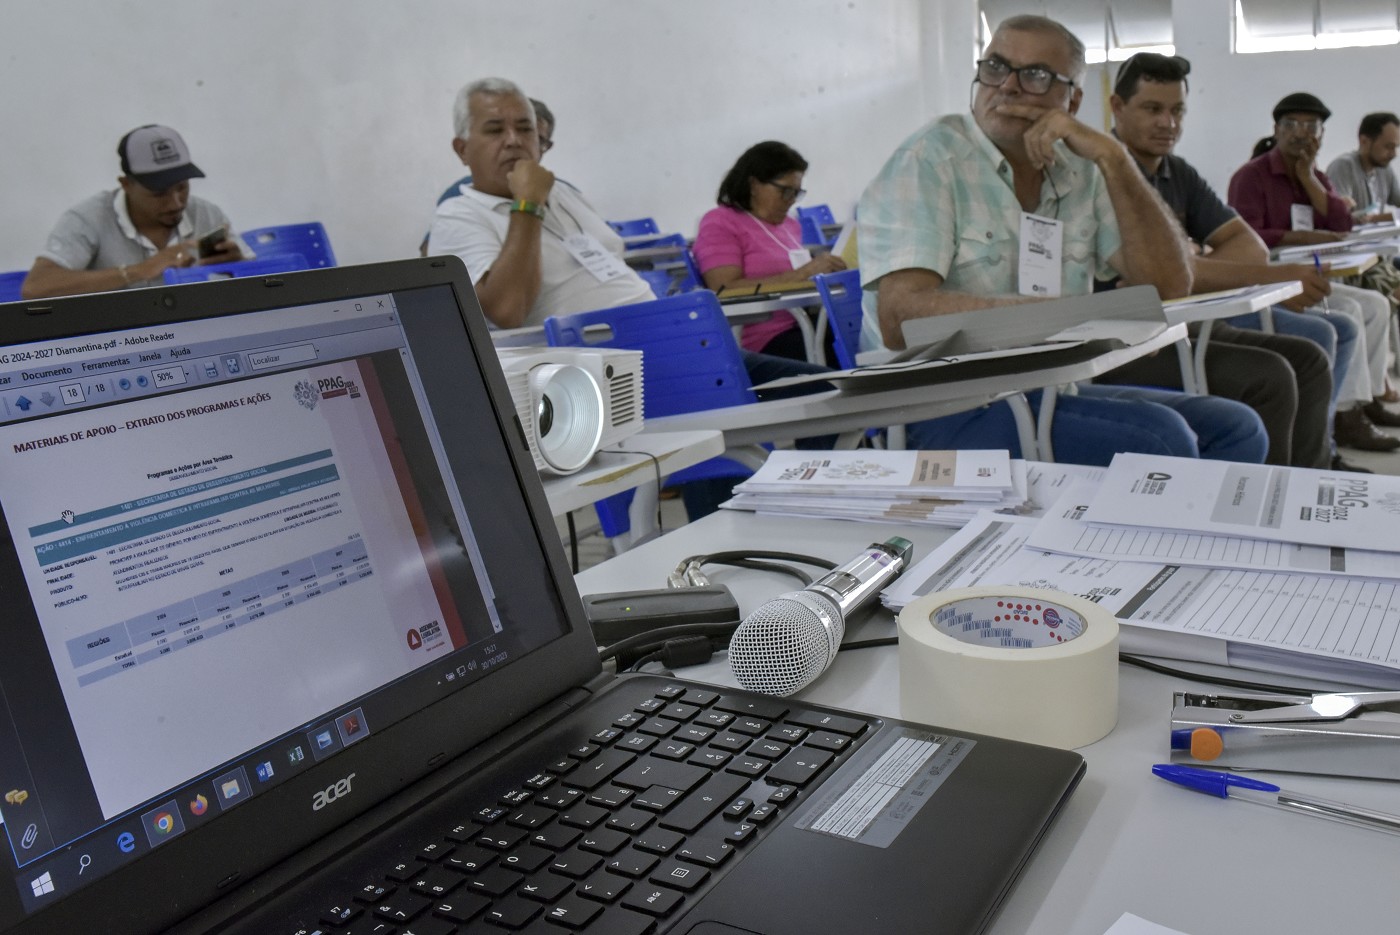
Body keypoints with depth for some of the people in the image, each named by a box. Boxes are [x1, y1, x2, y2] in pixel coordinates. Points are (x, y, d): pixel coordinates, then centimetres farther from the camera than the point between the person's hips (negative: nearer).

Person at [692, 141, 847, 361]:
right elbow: (727, 292, -14)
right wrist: (803, 273, -18)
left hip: (803, 326, 7)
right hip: (765, 339, -7)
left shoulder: (789, 224, 22)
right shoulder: (720, 224, 0)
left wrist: (824, 273, 3)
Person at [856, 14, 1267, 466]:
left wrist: (1113, 158, -7)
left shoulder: (1081, 174, 10)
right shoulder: (928, 160, -8)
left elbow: (1168, 285, 2)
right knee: (1157, 438, -24)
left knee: (1235, 428, -3)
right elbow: (900, 319, -21)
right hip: (943, 406, -7)